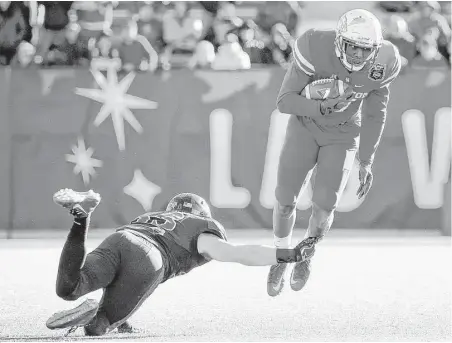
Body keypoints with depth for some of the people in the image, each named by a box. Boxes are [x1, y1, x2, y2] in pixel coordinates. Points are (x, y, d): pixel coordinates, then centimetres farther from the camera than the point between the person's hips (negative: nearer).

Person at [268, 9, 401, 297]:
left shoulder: (382, 63, -26)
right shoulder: (315, 49, -35)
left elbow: (375, 114, -9)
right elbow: (285, 101, -27)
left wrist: (367, 162, -9)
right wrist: (322, 108, -45)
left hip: (344, 134, 1)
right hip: (305, 125, -1)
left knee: (325, 204, -10)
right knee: (286, 199, -3)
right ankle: (282, 259, 29)